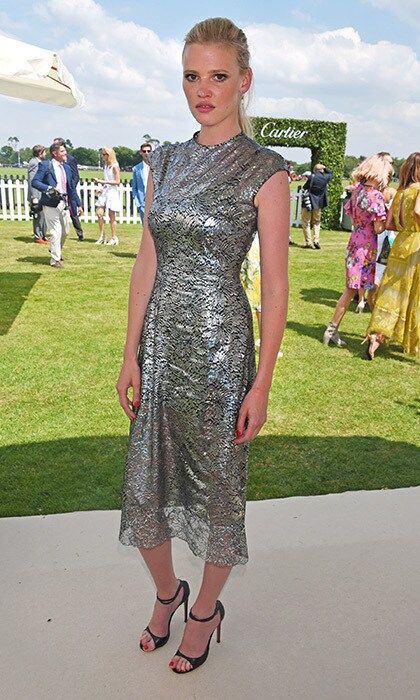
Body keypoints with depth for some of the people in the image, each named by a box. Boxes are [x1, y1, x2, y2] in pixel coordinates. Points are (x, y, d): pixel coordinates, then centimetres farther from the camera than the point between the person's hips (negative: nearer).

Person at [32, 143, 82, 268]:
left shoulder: (67, 167, 14)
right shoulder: (45, 165, -5)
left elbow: (72, 188, 18)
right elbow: (35, 182, -11)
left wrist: (78, 204, 16)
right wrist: (49, 188, -25)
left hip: (65, 204, 7)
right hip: (51, 204, -6)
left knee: (65, 231, 16)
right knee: (56, 232, -6)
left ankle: (56, 251, 40)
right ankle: (55, 259, 5)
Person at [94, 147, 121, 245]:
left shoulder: (114, 166, -10)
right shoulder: (105, 165, 13)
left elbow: (117, 181, -14)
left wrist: (103, 181, -17)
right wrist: (99, 182, 5)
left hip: (113, 192, -7)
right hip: (104, 191, 7)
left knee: (112, 216, -1)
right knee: (99, 213, -1)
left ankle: (114, 238, 9)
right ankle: (102, 236, 8)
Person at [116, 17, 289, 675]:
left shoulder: (264, 170, -8)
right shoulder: (165, 162, 8)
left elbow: (275, 285, -9)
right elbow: (146, 263, 7)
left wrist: (262, 384, -10)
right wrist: (130, 354, 4)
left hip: (220, 348, -5)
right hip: (160, 343, 5)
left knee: (217, 485, 11)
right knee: (145, 482, 14)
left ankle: (206, 609, 38)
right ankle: (167, 593, 42)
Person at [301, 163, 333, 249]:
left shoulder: (312, 177, -12)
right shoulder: (325, 178, 0)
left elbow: (304, 188, -7)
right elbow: (330, 173, 23)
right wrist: (325, 168, 15)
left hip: (308, 203, -4)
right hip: (318, 204, 4)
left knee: (306, 222, 4)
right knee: (316, 222, 16)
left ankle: (308, 242, -1)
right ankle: (316, 240, 2)